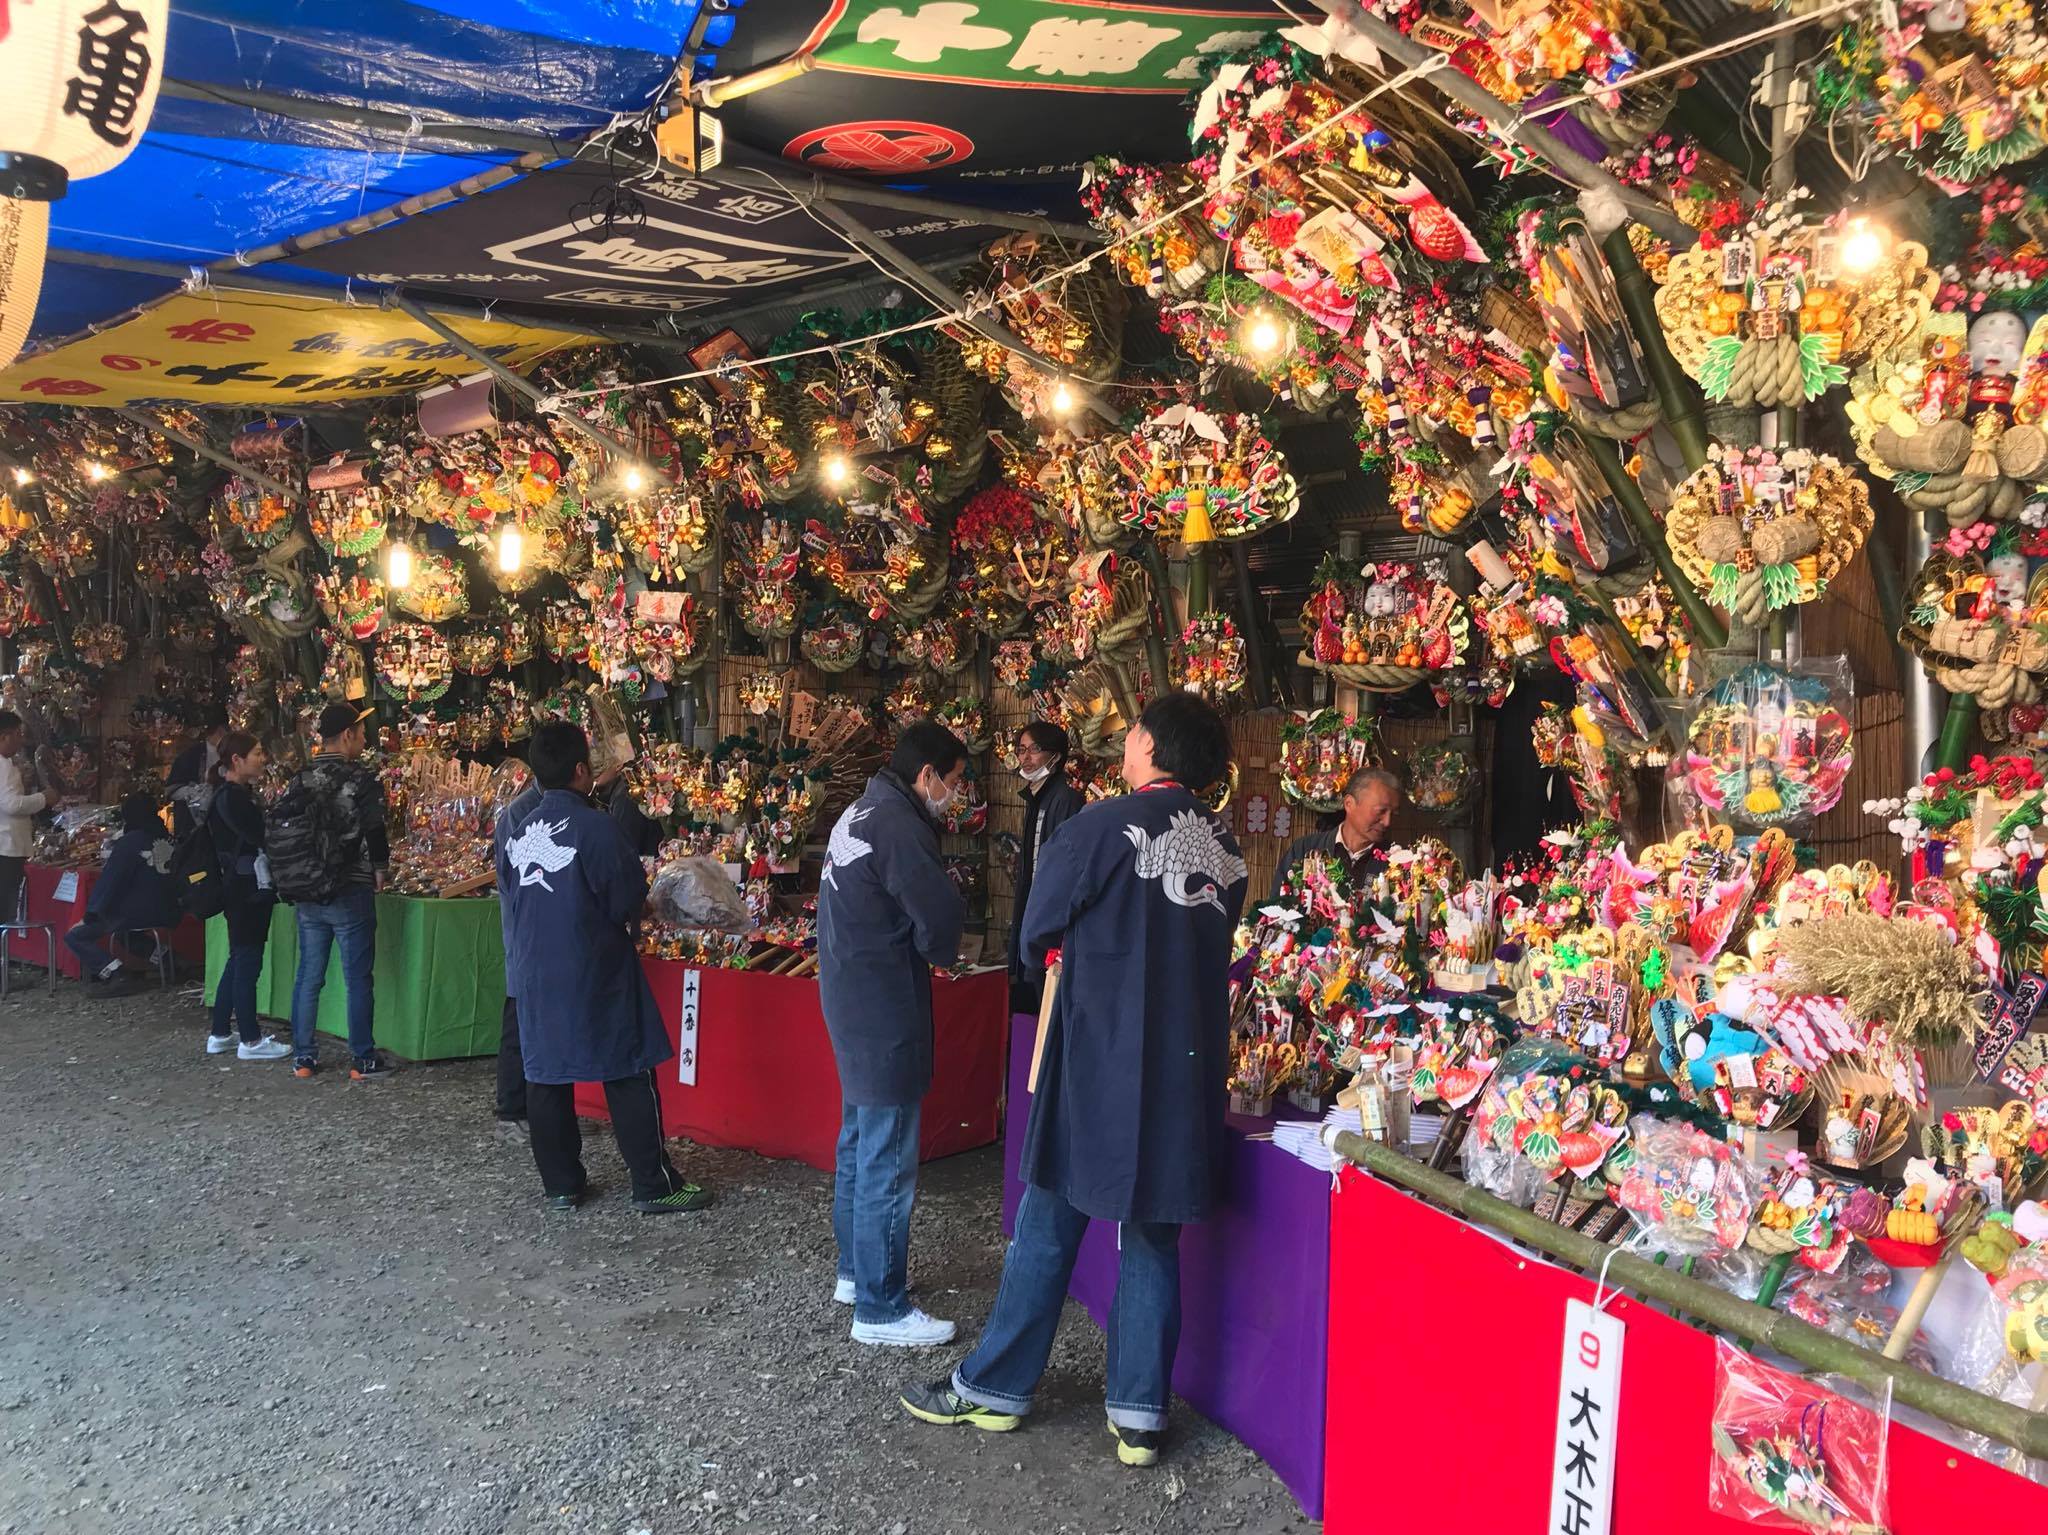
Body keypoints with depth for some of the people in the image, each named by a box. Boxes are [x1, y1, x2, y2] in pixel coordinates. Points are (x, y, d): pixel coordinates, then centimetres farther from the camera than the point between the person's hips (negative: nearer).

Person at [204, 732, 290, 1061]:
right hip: (247, 889, -10)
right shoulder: (230, 797, -16)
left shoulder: (238, 793, 15)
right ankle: (251, 1040, 5)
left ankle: (220, 1034, 24)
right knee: (247, 962, -3)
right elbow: (260, 834, -23)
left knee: (239, 961, 16)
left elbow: (256, 834, 13)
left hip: (247, 888, 10)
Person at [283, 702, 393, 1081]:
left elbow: (275, 831, 6)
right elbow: (375, 834, -17)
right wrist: (379, 873, 0)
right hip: (351, 893, -5)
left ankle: (302, 1057, 19)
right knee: (358, 979, 2)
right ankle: (363, 1060, 7)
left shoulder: (300, 779, 5)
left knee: (308, 977, 13)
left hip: (307, 893, 6)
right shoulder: (362, 778, -12)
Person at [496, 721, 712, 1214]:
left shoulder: (511, 821, 0)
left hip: (532, 973, 6)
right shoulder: (594, 826, -18)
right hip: (593, 975, -6)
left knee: (546, 1076, 13)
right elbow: (629, 903, -13)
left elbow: (508, 891, 11)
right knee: (629, 1077, 3)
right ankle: (655, 1187, 8)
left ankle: (561, 1184, 22)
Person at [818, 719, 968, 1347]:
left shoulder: (860, 812, 11)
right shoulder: (898, 825, -20)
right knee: (888, 1163, -2)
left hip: (849, 998, 11)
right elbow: (943, 915, -23)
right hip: (884, 1010, -11)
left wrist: (932, 952, 7)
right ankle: (880, 1308, 6)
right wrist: (941, 954, -1)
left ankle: (855, 1271, 35)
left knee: (858, 1145, 21)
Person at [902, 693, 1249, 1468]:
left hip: (1098, 1061, -4)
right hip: (1187, 1068, 4)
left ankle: (992, 1388, 22)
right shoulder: (1226, 850, 3)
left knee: (1048, 1227, 9)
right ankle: (1139, 1414, 18)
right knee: (1153, 1236, 13)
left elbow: (1039, 935, -2)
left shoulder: (1102, 826, -12)